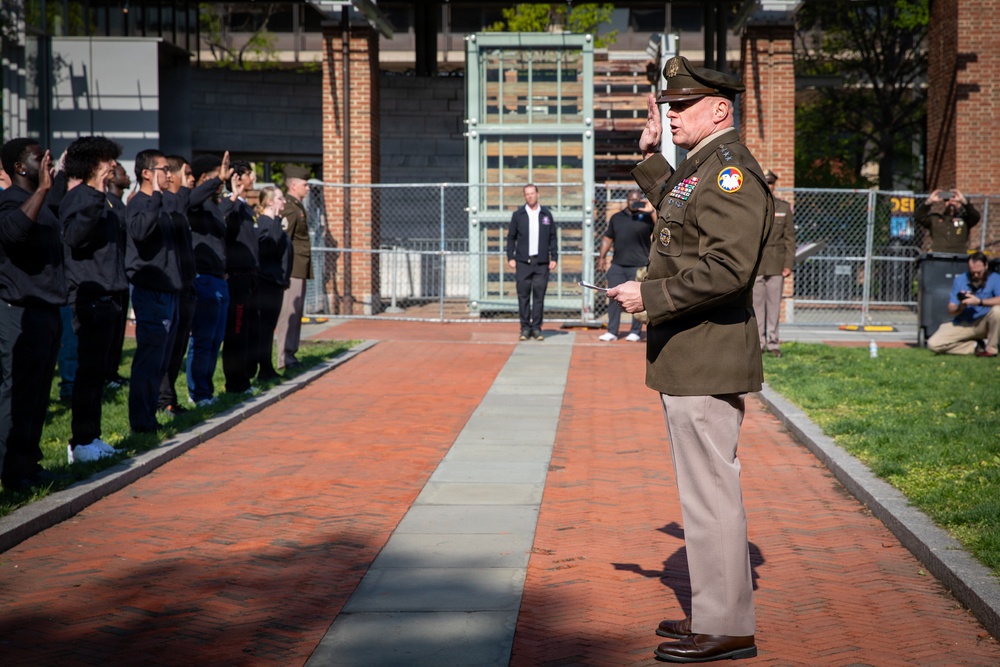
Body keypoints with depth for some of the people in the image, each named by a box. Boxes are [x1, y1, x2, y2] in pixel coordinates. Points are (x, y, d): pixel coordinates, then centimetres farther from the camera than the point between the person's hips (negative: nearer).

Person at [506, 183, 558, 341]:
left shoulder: (546, 214, 8)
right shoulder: (518, 215, 7)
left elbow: (552, 238, 10)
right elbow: (511, 237, 9)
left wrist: (554, 257, 3)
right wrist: (510, 257, 0)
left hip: (541, 262, 0)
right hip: (523, 262, 0)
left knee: (539, 296, 0)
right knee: (523, 296, 0)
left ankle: (536, 328, 6)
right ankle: (525, 328, 6)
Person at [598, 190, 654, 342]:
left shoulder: (646, 216, 3)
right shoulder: (616, 218, 16)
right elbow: (608, 238, 20)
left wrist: (651, 211, -20)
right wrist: (602, 256, 12)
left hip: (639, 266, -4)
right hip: (617, 265, 4)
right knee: (614, 297, 2)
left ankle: (635, 332, 9)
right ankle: (612, 331, 8)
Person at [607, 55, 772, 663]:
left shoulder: (731, 171, -16)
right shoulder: (701, 167, 16)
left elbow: (727, 267, -28)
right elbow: (676, 210, 40)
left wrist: (649, 296, -20)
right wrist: (651, 155, 31)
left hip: (706, 358, -11)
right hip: (690, 356, 11)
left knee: (710, 490, -5)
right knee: (707, 489, 16)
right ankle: (717, 614, 27)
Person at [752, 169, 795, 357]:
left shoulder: (784, 208, 8)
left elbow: (790, 237, 7)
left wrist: (789, 264, 0)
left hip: (776, 265, 1)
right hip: (754, 264, -1)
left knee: (774, 303, 2)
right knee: (756, 303, 0)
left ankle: (773, 342, 8)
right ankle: (758, 342, 6)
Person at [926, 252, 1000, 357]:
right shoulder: (959, 280, 0)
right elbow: (951, 311, -1)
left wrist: (979, 301, -31)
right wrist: (961, 306, -23)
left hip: (984, 324, -2)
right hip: (962, 324, 3)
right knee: (933, 344, -17)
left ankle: (991, 349, -15)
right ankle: (977, 346, -5)